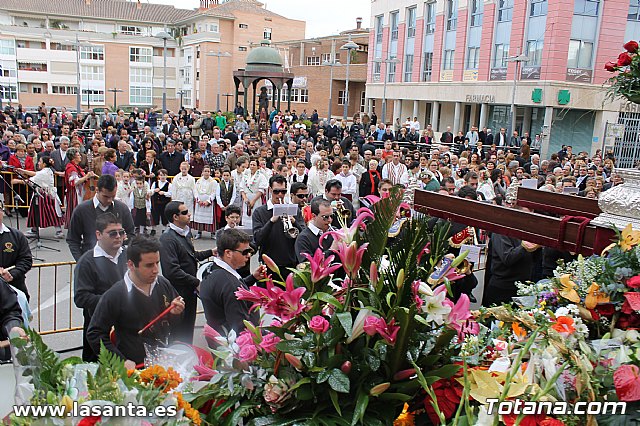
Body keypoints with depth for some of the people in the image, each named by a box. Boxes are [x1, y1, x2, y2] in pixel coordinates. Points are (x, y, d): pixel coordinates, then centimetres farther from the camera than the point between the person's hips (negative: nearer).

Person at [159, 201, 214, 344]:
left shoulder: (186, 233, 10)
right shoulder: (167, 239, -20)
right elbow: (173, 271, -27)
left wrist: (210, 252, 13)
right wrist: (197, 283, -22)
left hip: (190, 291, 9)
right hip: (178, 293, -9)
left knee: (188, 329, 20)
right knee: (180, 333, 2)